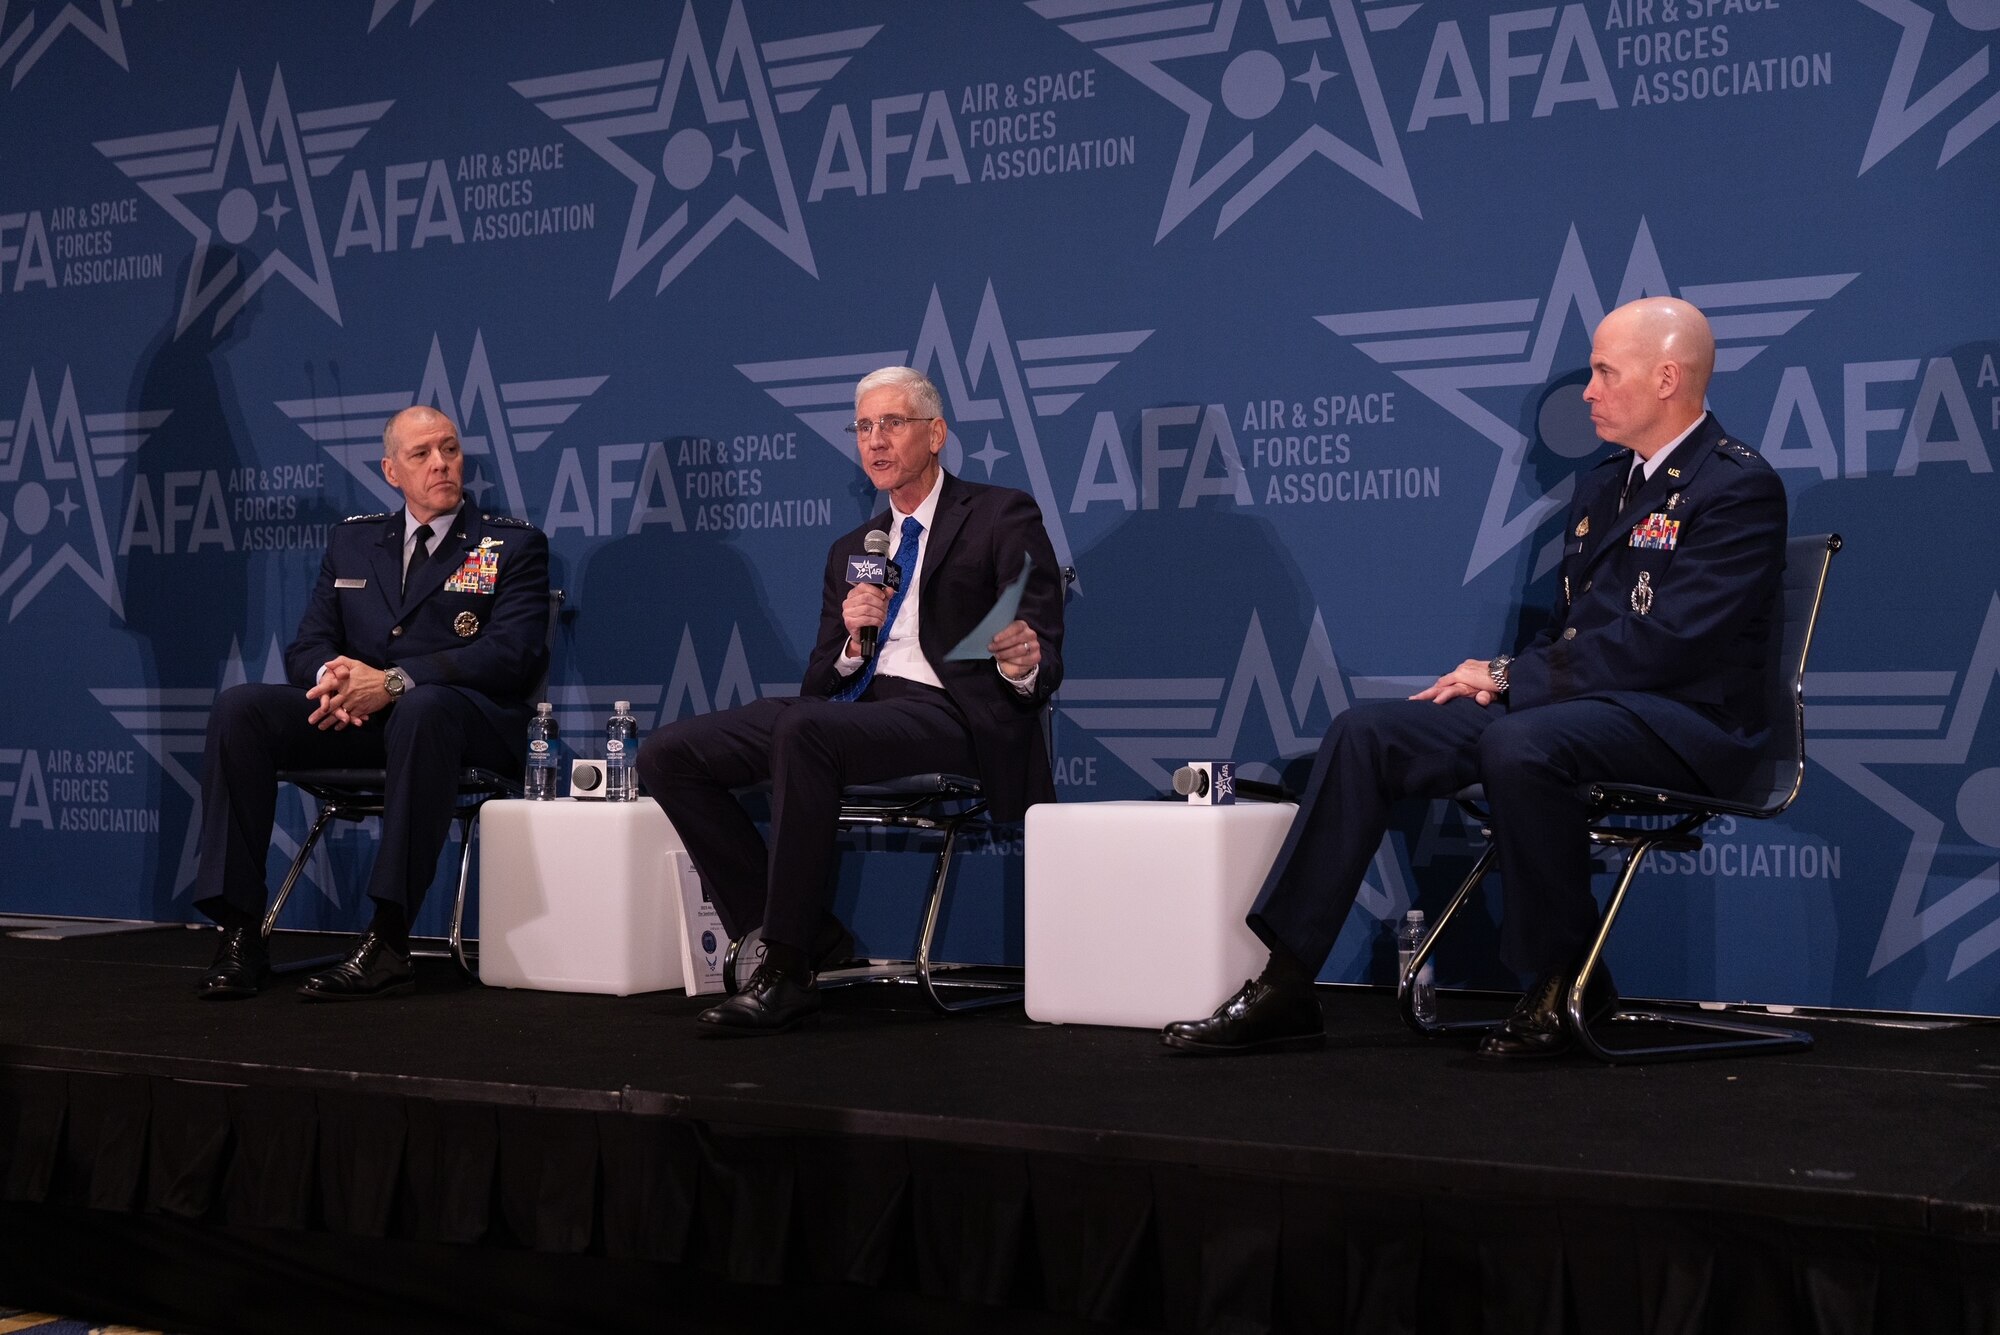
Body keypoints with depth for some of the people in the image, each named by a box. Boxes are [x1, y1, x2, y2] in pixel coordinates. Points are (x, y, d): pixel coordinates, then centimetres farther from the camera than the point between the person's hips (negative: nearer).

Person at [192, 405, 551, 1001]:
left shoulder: (514, 544, 7)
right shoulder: (351, 540, 21)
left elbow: (515, 654, -8)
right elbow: (306, 646, 15)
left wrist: (394, 682, -20)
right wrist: (331, 676, -13)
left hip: (467, 717, -4)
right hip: (354, 721, 5)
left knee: (422, 706, -40)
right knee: (239, 707, -20)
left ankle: (387, 942, -41)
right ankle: (240, 936, -23)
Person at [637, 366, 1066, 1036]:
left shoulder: (1003, 517, 9)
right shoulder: (850, 551, 25)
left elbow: (1044, 662, 1)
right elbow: (819, 682, 18)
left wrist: (1024, 665, -24)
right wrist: (852, 642, -5)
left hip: (948, 713, -6)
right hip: (848, 708, 7)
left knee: (804, 728, -36)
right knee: (668, 754, -11)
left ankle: (787, 972, -28)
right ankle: (802, 933, -8)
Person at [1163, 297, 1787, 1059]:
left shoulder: (1738, 488, -9)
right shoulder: (1603, 486, 20)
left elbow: (1662, 644, -18)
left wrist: (1514, 678, -14)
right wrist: (1504, 677, 0)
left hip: (1680, 722, -8)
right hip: (1578, 703, 9)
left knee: (1519, 745, -39)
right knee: (1366, 733, -8)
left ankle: (1568, 984, -16)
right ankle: (1284, 987, -11)